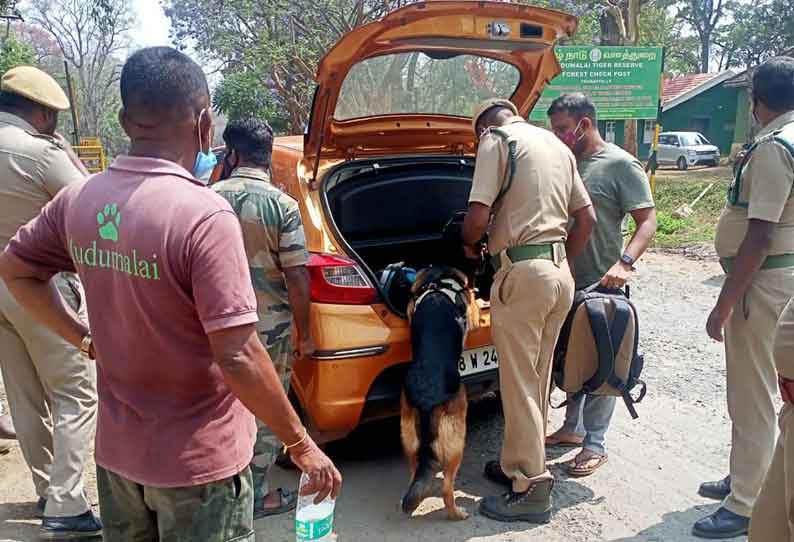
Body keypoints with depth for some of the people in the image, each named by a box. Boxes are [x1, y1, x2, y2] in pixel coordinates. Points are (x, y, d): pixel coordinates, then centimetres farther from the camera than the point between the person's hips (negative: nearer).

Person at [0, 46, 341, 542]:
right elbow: (238, 356, -27)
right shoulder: (204, 214, -26)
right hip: (198, 460, -6)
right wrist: (302, 445, -15)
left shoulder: (79, 199, -5)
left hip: (116, 449, 6)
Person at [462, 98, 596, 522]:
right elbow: (587, 218, 17)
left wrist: (468, 245, 7)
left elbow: (478, 217, -13)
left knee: (520, 384, -1)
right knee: (538, 380, 16)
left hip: (522, 272, -8)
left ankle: (531, 489, 6)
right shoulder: (556, 144, 19)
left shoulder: (497, 140, -3)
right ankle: (519, 464, 30)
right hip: (560, 272, 8)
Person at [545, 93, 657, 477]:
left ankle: (595, 445, 14)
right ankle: (572, 428, 32)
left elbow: (648, 221, -13)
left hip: (602, 285, -7)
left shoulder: (622, 165, -10)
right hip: (567, 281, 7)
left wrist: (625, 262, -29)